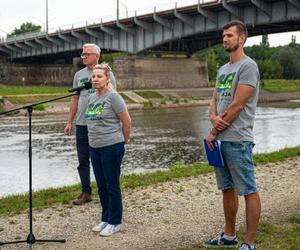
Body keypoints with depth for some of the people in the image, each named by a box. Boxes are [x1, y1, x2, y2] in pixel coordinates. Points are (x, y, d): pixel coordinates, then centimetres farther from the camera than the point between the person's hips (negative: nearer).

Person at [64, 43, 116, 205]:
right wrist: (69, 122, 10)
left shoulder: (106, 74, -2)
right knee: (83, 161, 8)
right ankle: (86, 193, 19)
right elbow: (75, 99, 13)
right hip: (81, 124, 4)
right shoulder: (79, 75, 10)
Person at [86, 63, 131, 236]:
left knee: (112, 185, 1)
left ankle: (115, 222, 12)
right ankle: (106, 219, 28)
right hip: (95, 147, 8)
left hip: (111, 147, -7)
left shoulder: (113, 97, -12)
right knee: (101, 186, 15)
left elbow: (127, 121, -8)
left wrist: (124, 139, 2)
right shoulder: (92, 98, 10)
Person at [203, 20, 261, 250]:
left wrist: (214, 133, -11)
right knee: (227, 189, 17)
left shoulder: (248, 66, -11)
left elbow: (237, 105, -17)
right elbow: (214, 100, 17)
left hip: (237, 140, -9)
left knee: (248, 191, -2)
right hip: (220, 139, 9)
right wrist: (213, 118, -8)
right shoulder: (223, 70, 17)